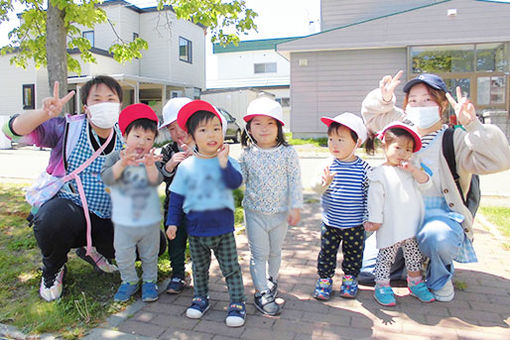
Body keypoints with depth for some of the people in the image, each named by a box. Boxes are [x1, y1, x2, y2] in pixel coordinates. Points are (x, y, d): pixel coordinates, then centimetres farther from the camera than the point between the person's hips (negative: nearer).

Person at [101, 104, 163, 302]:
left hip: (150, 221, 0)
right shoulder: (116, 157, -5)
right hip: (123, 221, 0)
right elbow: (106, 178, -19)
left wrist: (150, 166, -37)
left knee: (150, 255, 16)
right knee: (123, 256, 11)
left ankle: (149, 281, 36)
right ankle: (129, 281, 34)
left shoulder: (152, 159, -4)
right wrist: (122, 164, -35)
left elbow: (156, 181, -18)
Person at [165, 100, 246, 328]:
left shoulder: (228, 161, -7)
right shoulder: (186, 166, -4)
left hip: (223, 229, -1)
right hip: (195, 229, 2)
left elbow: (235, 182, -24)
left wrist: (223, 162, -32)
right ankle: (200, 298, 39)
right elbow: (176, 195, 2)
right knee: (199, 268, 20)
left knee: (231, 268, 9)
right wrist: (173, 222, 1)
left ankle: (237, 303, 24)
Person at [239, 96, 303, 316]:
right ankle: (261, 293, 18)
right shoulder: (247, 154, -5)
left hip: (280, 212, 0)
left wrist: (296, 208, -8)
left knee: (275, 252, 18)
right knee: (259, 254, 5)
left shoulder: (288, 152, -8)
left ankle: (271, 279, 44)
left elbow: (295, 181, -6)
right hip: (255, 212, 0)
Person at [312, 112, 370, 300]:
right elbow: (317, 189, -10)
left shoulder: (363, 168, -9)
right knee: (326, 253, 10)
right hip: (330, 223, 1)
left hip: (354, 224, 0)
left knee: (353, 253, 15)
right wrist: (324, 183, -32)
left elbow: (369, 193, 0)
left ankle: (349, 278, 37)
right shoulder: (329, 165, -8)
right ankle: (324, 279, 29)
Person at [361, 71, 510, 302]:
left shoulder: (455, 139, -6)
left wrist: (472, 125, -28)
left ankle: (440, 278, -3)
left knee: (437, 238, -41)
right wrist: (384, 98, -3)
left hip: (441, 216, -4)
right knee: (365, 270, -6)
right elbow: (372, 114, 18)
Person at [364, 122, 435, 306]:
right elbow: (375, 199, -9)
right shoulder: (379, 174, -9)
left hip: (412, 224, 6)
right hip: (390, 227, -5)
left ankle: (416, 282, 34)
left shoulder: (412, 170, 10)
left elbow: (426, 184, 0)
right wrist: (374, 220, -9)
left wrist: (414, 170, -14)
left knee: (414, 255, 17)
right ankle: (382, 286, 15)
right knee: (386, 255, 3)